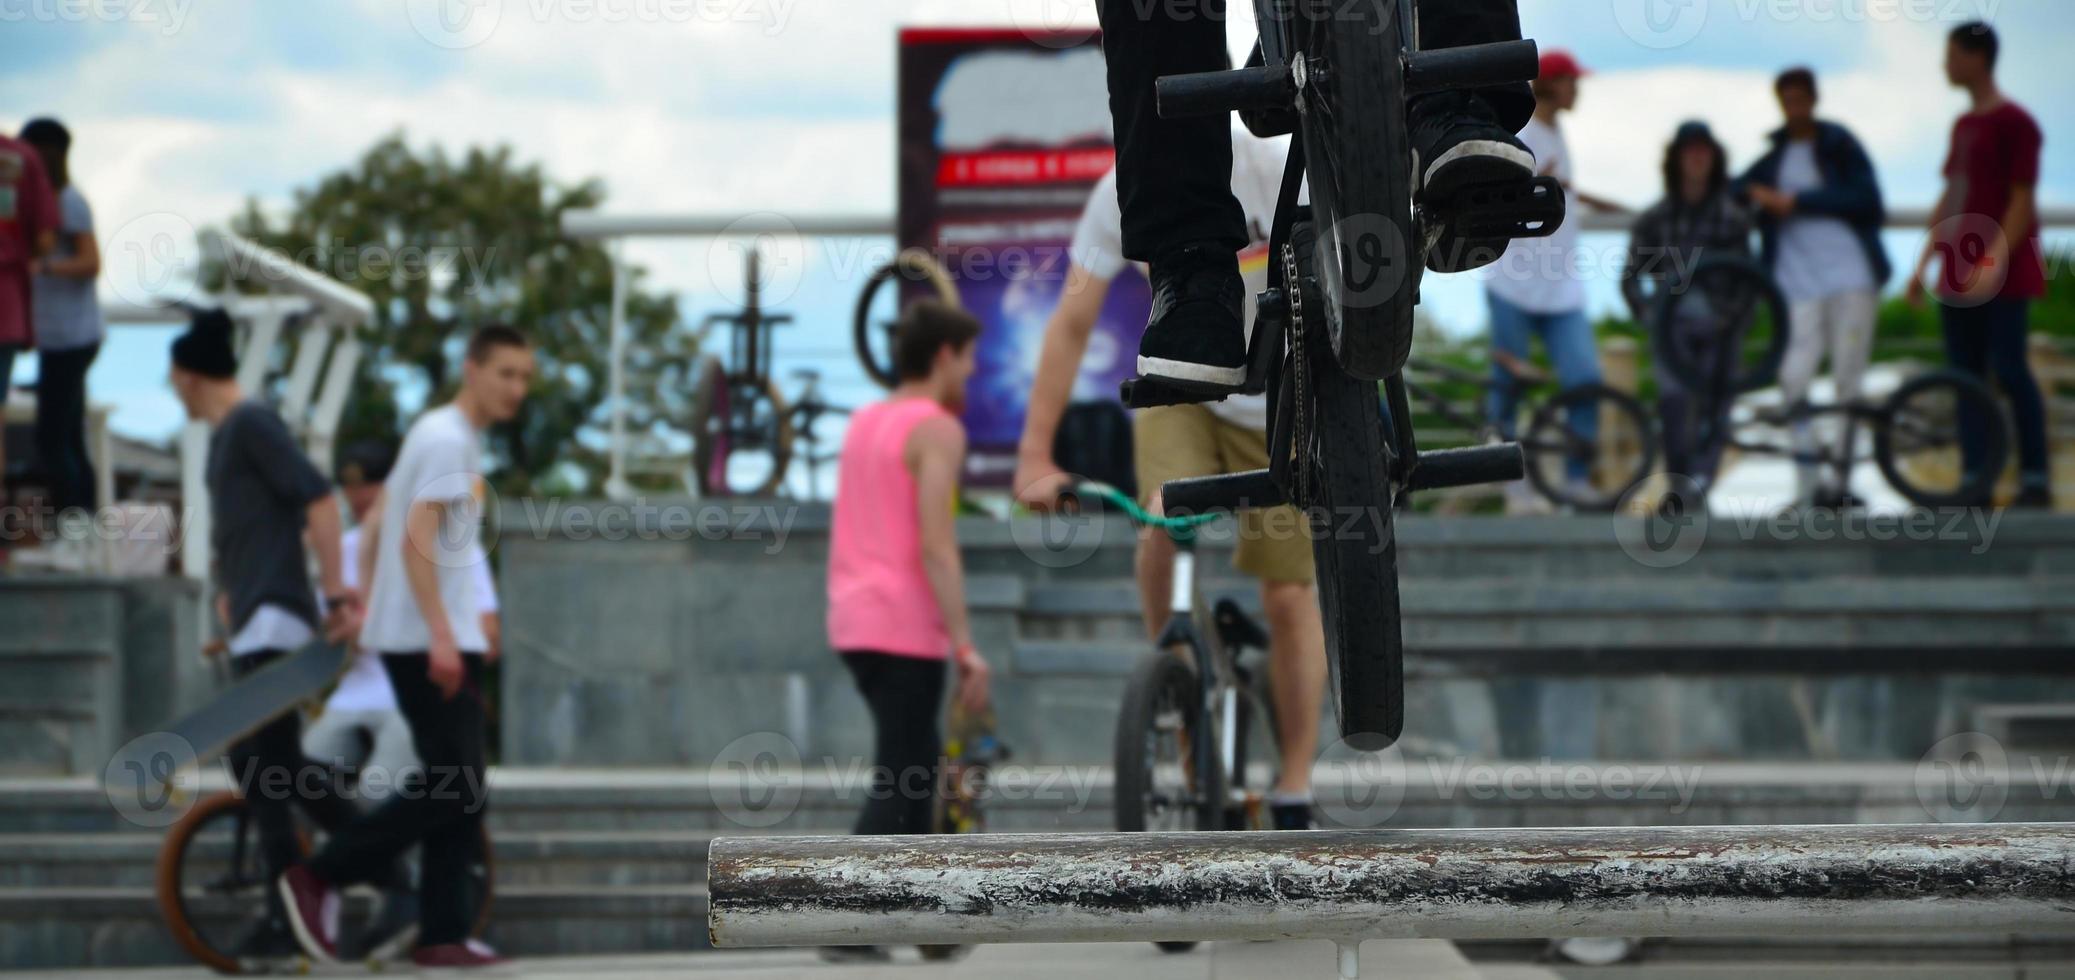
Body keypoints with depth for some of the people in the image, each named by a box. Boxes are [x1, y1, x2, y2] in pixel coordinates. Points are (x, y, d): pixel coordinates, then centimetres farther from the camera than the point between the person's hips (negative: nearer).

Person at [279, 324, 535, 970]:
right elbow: (417, 540, -21)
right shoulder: (449, 439, -12)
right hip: (427, 640, -10)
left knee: (459, 792, 7)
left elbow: (383, 518, 25)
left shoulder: (446, 435, 18)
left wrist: (367, 602, 26)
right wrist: (441, 635, -25)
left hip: (442, 640, 10)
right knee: (451, 787, -11)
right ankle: (320, 877, -4)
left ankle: (444, 935, 7)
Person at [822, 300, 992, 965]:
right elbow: (937, 547, -18)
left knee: (918, 760, 19)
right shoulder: (937, 430, -9)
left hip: (854, 620, 8)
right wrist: (966, 646, -18)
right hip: (905, 625, -8)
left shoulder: (862, 422, 15)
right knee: (898, 783, -5)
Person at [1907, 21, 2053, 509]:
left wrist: (1995, 261, -21)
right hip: (1960, 275, 8)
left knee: (2008, 369, -10)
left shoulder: (2015, 123, -8)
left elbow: (2023, 199, -13)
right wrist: (1923, 265, 16)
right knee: (1966, 375, 5)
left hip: (2004, 273, -8)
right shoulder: (1963, 125, 16)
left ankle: (2035, 478, -4)